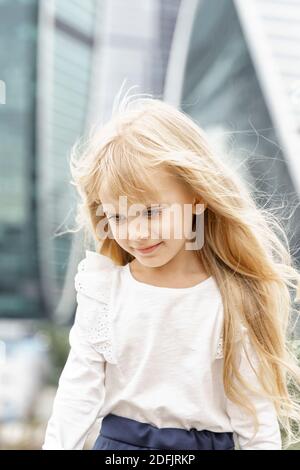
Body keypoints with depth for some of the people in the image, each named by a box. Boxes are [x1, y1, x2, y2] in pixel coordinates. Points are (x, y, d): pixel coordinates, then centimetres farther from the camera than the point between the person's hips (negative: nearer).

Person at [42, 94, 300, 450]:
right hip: (117, 440, 1)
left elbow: (253, 405, -7)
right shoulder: (103, 287, -9)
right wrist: (57, 445, -8)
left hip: (210, 442, 0)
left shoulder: (235, 299, -13)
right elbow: (79, 386, -5)